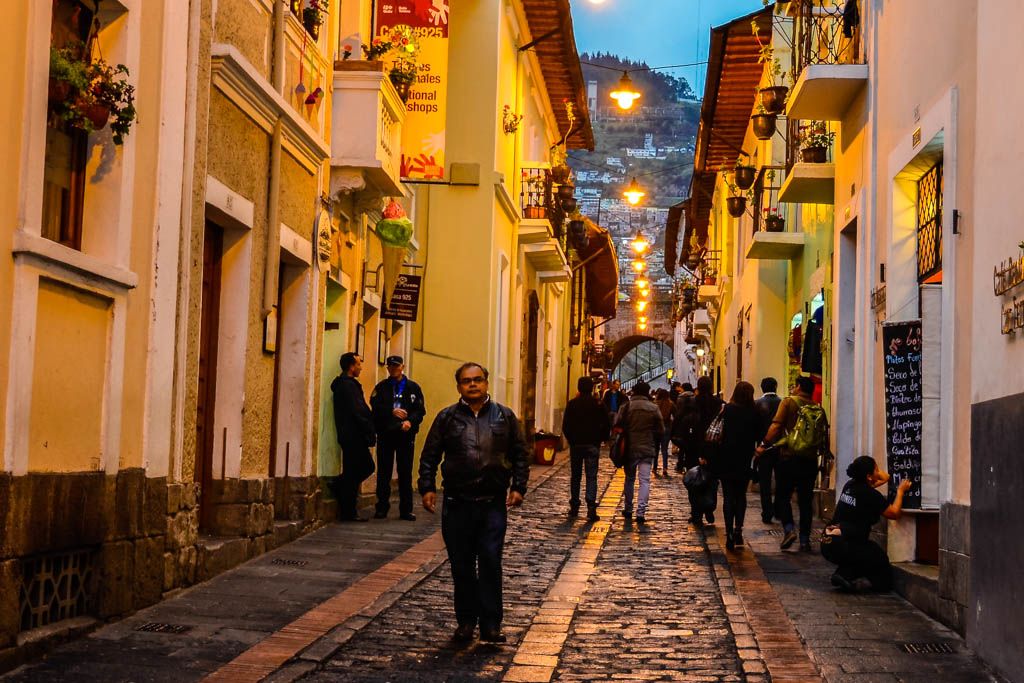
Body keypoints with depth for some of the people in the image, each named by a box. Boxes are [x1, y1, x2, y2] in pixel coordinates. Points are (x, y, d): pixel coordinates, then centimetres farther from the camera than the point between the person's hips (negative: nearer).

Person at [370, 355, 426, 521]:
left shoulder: (413, 388, 9)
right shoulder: (381, 387, 9)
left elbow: (420, 410, 3)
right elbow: (375, 405, -6)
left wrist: (410, 421, -15)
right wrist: (392, 411, -20)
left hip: (406, 434, 0)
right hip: (385, 433, 0)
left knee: (406, 473, 1)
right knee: (384, 472, 4)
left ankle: (406, 509, 6)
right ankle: (382, 507, 10)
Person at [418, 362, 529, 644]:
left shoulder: (504, 416, 8)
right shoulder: (447, 418, 7)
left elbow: (520, 454, 12)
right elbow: (430, 455, 9)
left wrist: (518, 487, 3)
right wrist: (427, 488, 0)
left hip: (493, 504, -1)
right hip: (457, 504, 1)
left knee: (491, 563, -6)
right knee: (461, 565, 5)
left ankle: (491, 624, -1)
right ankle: (466, 621, 15)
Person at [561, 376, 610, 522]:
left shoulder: (572, 404, -3)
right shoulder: (598, 404, -5)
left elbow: (565, 425, -1)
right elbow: (605, 425, -2)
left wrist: (571, 439, 12)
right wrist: (601, 439, 12)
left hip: (576, 444, 1)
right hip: (592, 445, -1)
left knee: (575, 476, 13)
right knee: (591, 477, -2)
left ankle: (574, 507, 16)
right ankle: (591, 509, -12)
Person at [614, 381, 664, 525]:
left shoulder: (625, 408, -5)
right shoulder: (654, 408, -4)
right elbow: (661, 430, 0)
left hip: (630, 449, 1)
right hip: (648, 449, -1)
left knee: (629, 479, 17)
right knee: (645, 481, 1)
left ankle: (628, 510, 23)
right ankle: (641, 512, -8)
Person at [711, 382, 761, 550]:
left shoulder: (727, 410, -9)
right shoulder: (754, 413, -5)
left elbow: (719, 433, -9)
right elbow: (758, 437, 1)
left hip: (726, 460, -1)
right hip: (745, 461, 1)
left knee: (728, 496, 5)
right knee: (741, 495, 17)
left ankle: (730, 534, 0)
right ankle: (738, 529, 5)